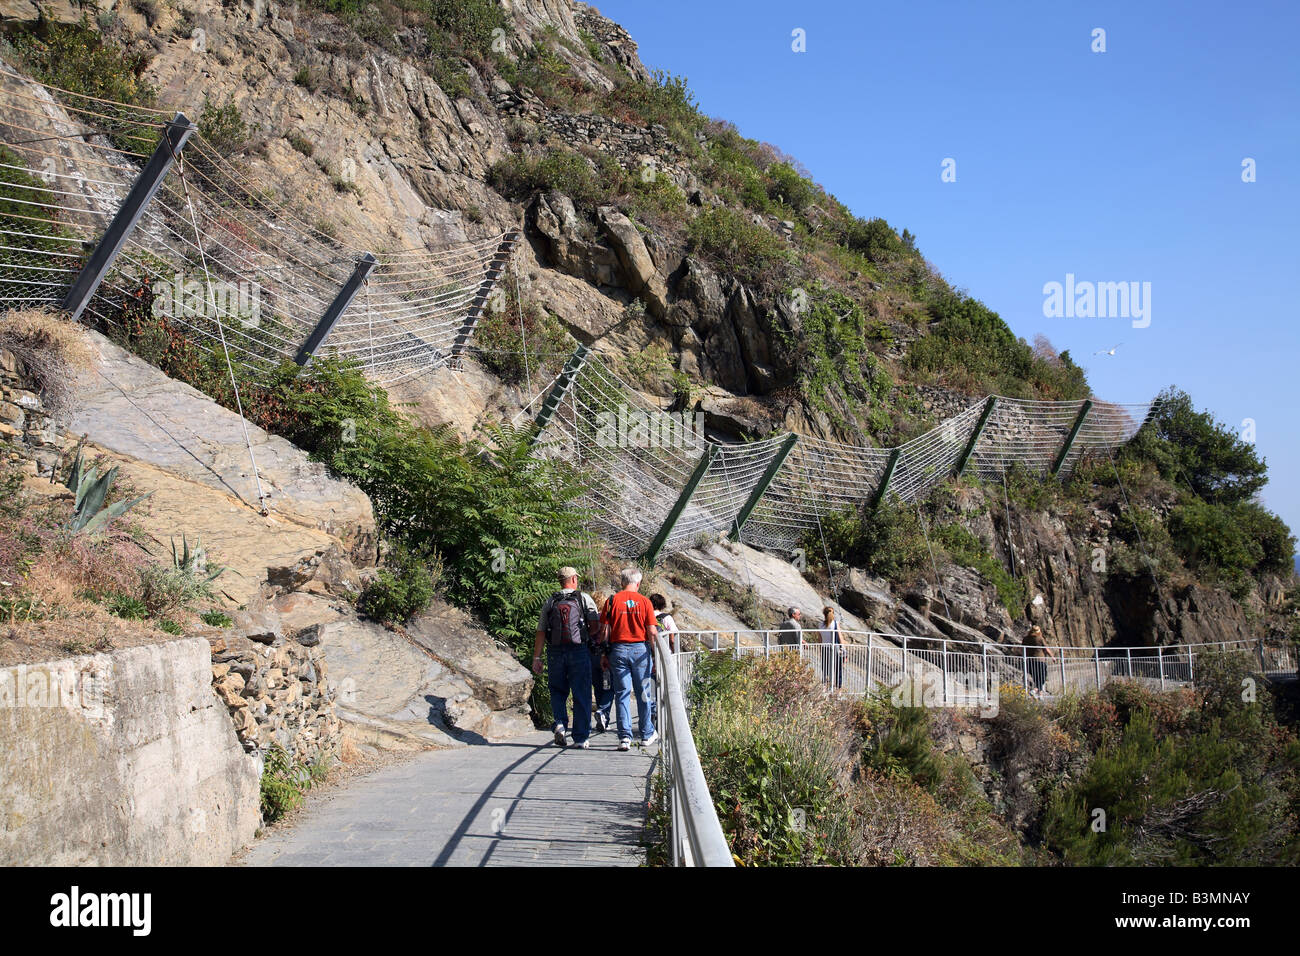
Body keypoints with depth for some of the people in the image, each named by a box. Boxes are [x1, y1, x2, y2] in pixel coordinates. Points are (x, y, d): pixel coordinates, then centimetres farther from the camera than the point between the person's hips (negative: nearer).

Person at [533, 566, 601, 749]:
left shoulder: (550, 602, 7)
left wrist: (536, 658, 5)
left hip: (555, 652, 2)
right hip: (579, 650, -2)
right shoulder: (584, 599, 1)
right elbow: (595, 625, -8)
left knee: (558, 691, 18)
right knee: (581, 695, 5)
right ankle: (581, 738, 5)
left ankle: (560, 723, -4)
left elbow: (541, 632, 3)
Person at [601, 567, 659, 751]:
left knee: (622, 693, 3)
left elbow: (605, 631, -2)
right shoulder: (644, 601, -1)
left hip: (618, 649, 0)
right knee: (643, 693, 10)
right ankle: (647, 734, 18)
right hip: (640, 649, 0)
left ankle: (625, 736, -4)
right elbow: (652, 632, -4)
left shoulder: (612, 601, 0)